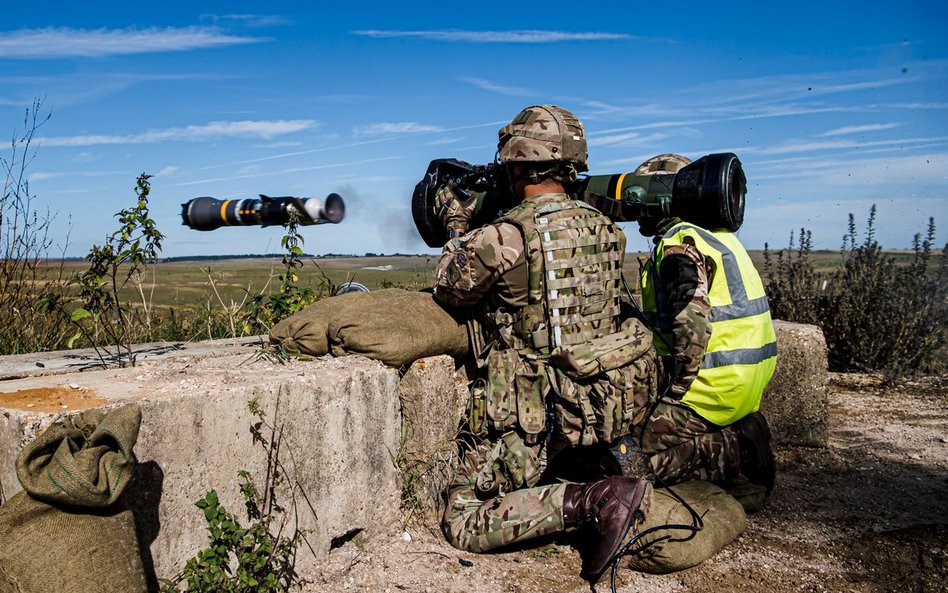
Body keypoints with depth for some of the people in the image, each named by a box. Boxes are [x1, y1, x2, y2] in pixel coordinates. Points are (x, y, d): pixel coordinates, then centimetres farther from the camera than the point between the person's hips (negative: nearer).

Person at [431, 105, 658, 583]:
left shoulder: (501, 237, -17)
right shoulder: (606, 231, 3)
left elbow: (450, 290, 2)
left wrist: (457, 226, 18)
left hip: (535, 416, -7)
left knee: (462, 521, 3)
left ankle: (588, 502, -14)